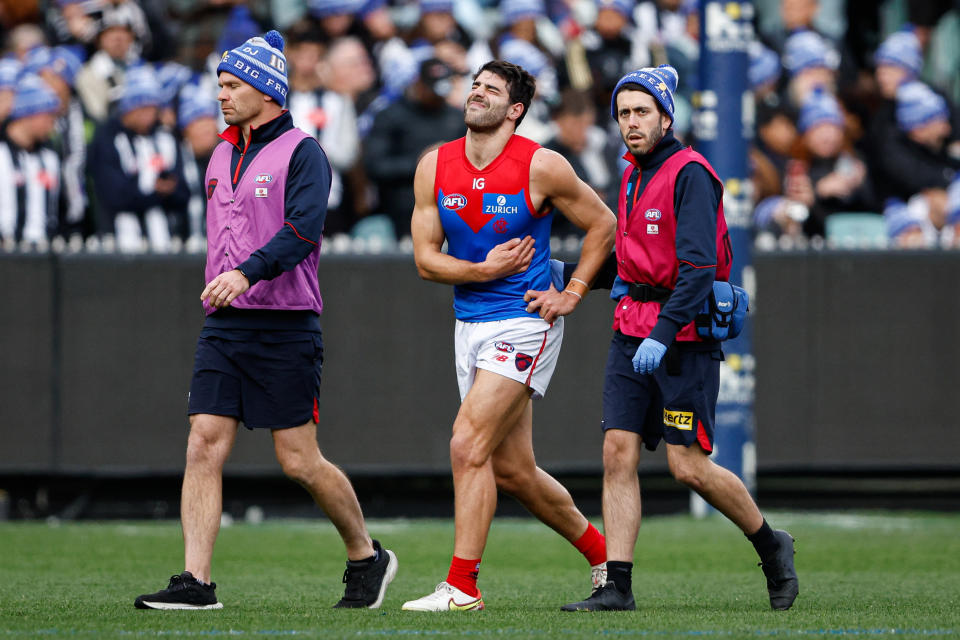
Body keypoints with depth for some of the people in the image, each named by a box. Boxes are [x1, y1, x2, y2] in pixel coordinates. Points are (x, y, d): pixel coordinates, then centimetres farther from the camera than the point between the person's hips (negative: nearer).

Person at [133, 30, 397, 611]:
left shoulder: (302, 153, -7)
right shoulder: (223, 156, 16)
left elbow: (303, 228, -22)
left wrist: (248, 273, -34)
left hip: (284, 327, -7)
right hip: (223, 325, 7)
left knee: (300, 461, -3)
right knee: (204, 447, -7)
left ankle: (367, 557, 18)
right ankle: (197, 581, -10)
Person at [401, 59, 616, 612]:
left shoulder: (540, 167, -10)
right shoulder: (435, 167, 2)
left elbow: (603, 223, 2)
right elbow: (425, 257, 3)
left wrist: (573, 293, -3)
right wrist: (482, 270, -12)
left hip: (524, 322, -6)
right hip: (471, 323, 6)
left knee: (468, 446, -16)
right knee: (513, 471, 10)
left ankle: (463, 586, -12)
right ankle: (600, 552, 31)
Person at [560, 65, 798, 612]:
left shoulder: (690, 174, -13)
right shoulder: (634, 176, 15)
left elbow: (697, 268, -22)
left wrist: (663, 334, -30)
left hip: (685, 335, -8)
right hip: (633, 332, 8)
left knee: (689, 466, -6)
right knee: (618, 453, -4)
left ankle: (772, 546, 16)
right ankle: (617, 587, -4)